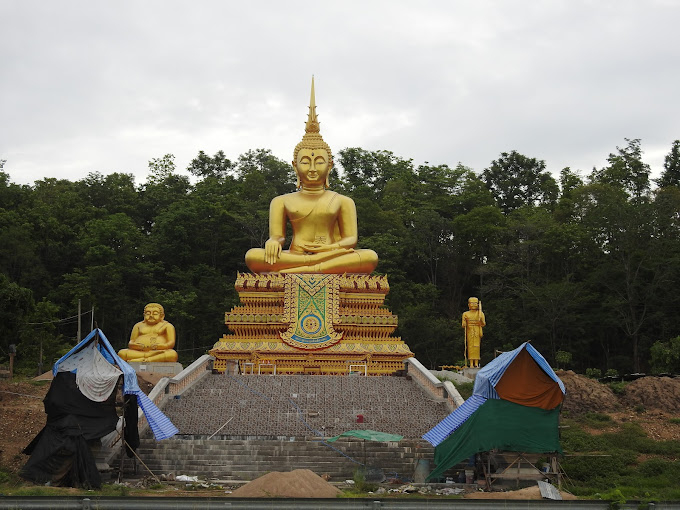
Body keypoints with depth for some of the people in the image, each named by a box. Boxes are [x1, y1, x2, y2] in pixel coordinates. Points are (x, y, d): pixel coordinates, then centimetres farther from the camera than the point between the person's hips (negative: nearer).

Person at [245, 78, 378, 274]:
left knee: (370, 257, -30)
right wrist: (273, 241, -16)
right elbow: (278, 236, 10)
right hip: (294, 254, 0)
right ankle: (332, 264, -34)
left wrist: (329, 248, -13)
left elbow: (351, 238, 9)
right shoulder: (283, 201, 17)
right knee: (253, 256, -29)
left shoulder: (341, 201, 16)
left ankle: (296, 271, -33)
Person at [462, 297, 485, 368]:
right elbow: (463, 325, 8)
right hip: (469, 332, 0)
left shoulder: (480, 313, 8)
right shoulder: (466, 314, 8)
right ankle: (471, 364, -2)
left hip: (477, 332, 0)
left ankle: (476, 363, -1)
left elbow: (483, 324, 3)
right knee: (470, 347, -4)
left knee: (477, 347, -5)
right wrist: (464, 325, -15)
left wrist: (481, 321, -18)